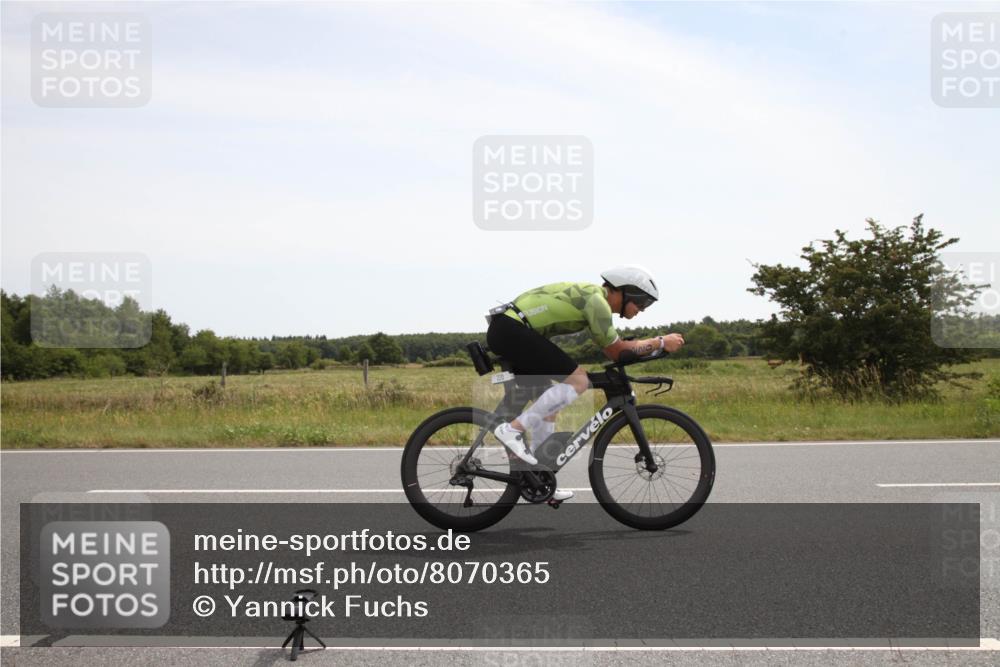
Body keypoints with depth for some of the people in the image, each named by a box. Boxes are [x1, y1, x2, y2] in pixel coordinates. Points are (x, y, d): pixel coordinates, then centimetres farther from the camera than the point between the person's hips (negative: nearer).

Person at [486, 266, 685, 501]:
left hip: (503, 329, 10)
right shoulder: (597, 300, -10)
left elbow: (611, 349, 24)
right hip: (512, 329, -10)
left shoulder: (591, 295, 19)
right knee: (578, 381, -14)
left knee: (549, 403, 15)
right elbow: (616, 351, -6)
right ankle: (513, 429, -15)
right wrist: (661, 342, 1)